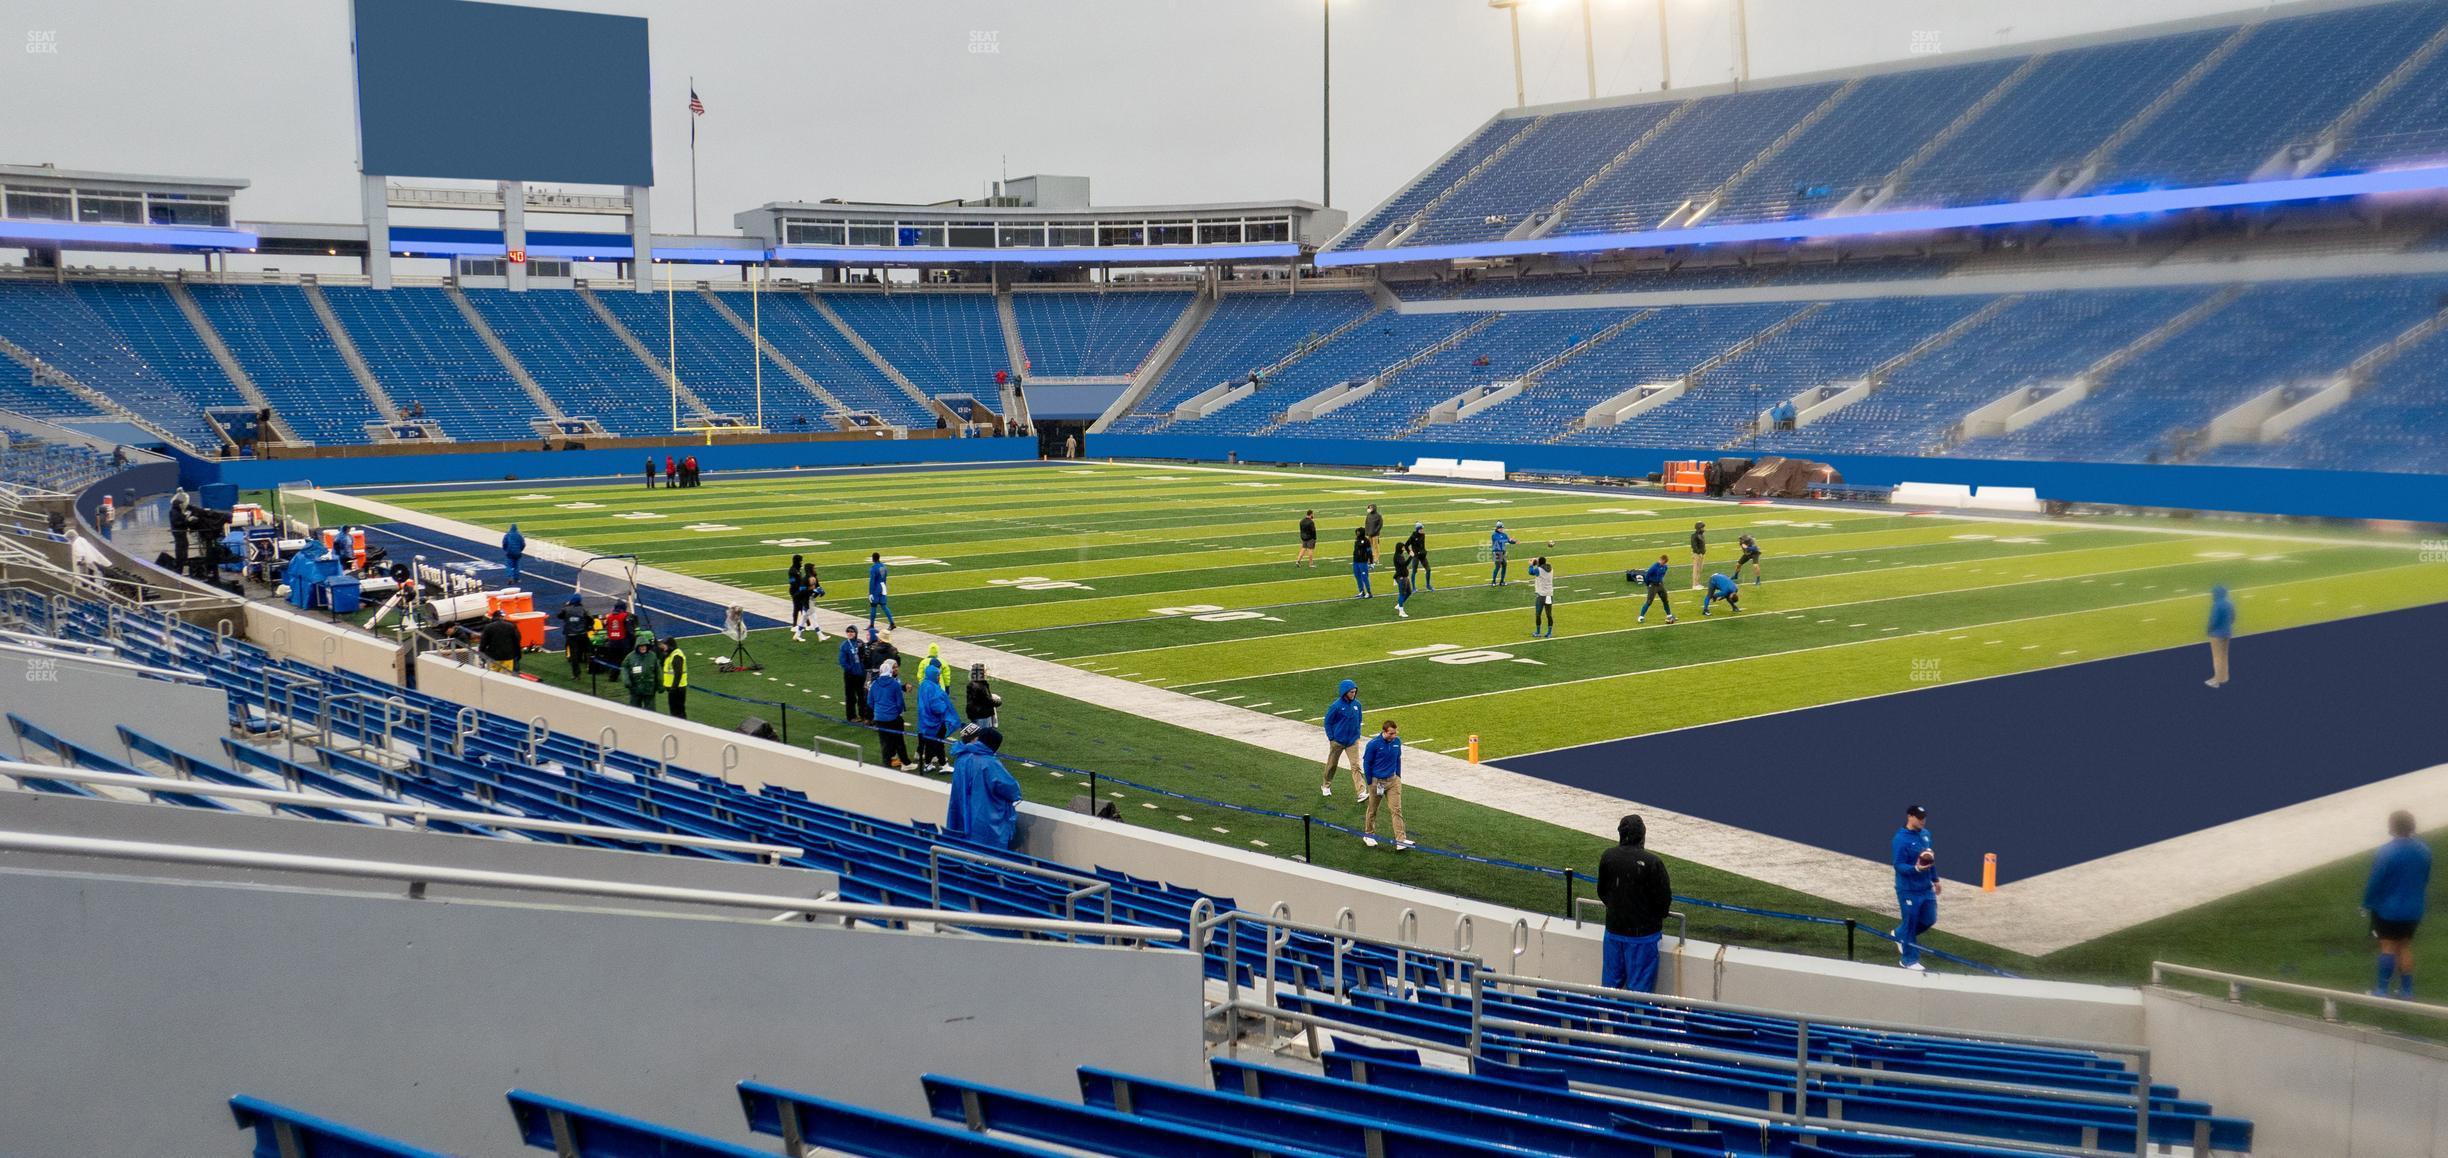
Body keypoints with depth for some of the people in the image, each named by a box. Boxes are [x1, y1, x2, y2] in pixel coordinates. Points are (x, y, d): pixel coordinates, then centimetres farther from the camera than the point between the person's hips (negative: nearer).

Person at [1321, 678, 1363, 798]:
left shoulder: (1357, 704, -3)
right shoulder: (1336, 706, -16)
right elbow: (1328, 722, -7)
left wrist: (1357, 735, 9)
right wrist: (1331, 738, -8)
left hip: (1353, 741, 3)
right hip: (1338, 741, -2)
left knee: (1356, 766, -7)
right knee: (1332, 764, 15)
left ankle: (1361, 792, -12)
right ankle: (1326, 786, 36)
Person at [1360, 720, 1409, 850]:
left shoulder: (1397, 741, -5)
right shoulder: (1374, 744, -18)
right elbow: (1366, 763, -9)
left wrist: (1398, 777, 8)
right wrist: (1370, 783, -6)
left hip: (1393, 781, 3)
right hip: (1377, 781, -3)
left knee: (1396, 810, -4)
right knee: (1372, 809, 14)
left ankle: (1400, 839, -7)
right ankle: (1368, 835, 32)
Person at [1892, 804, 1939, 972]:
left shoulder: (1925, 834, 5)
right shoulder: (1900, 839, -19)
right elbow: (1899, 865, -20)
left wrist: (1935, 879, 23)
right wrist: (1916, 868, -36)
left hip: (1926, 888, 8)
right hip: (1909, 890, -8)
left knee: (1929, 920, 14)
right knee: (1910, 923, 2)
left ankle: (1900, 934, 38)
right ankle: (1909, 960, 16)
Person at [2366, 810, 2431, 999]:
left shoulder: (2386, 852, -23)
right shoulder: (2424, 850, -5)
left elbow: (2375, 882, -16)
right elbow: (2426, 880, 8)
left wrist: (2367, 903, -2)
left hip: (2387, 909, -4)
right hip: (2413, 909, 4)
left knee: (2388, 946, 6)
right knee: (2405, 946, 15)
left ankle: (2382, 989, 12)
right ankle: (2406, 989, 20)